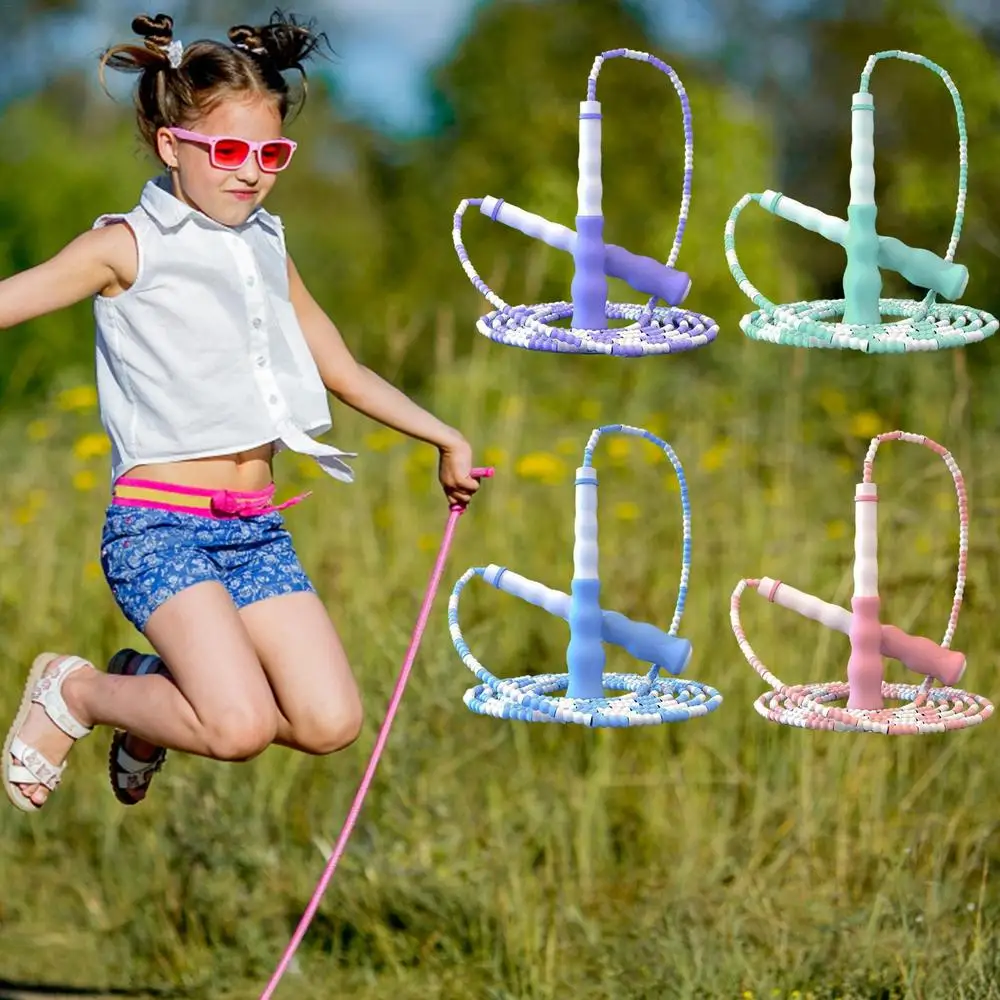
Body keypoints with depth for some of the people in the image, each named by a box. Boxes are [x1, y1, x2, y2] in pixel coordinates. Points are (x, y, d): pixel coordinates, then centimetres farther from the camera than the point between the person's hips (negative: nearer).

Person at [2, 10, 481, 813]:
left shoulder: (267, 250, 16)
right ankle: (72, 694, 5)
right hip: (160, 525, -6)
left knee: (331, 723, -9)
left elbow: (342, 370, 27)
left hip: (258, 528, 7)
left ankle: (157, 686, 17)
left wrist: (444, 438, 31)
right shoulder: (129, 248, -3)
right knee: (241, 729, -23)